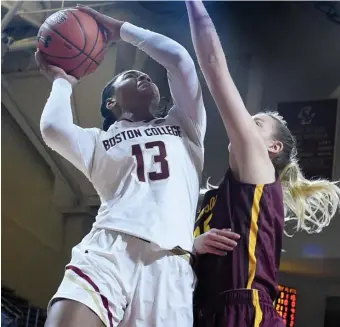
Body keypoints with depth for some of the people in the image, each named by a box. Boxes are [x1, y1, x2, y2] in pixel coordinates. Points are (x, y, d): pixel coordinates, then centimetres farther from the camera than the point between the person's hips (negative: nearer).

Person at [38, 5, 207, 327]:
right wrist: (62, 80, 23)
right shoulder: (99, 142, 24)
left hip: (168, 265, 1)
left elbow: (179, 59, 19)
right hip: (106, 252, -1)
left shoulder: (183, 126, 29)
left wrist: (120, 29, 28)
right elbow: (53, 129, 2)